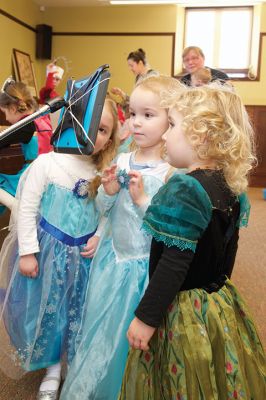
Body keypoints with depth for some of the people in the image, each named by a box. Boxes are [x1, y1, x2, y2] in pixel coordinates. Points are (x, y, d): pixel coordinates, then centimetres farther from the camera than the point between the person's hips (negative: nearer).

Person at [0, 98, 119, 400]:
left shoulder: (102, 172, 0)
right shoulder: (46, 163, -13)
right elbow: (27, 210, -11)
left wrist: (99, 237, -9)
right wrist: (28, 252, -11)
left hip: (85, 254, 3)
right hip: (49, 250, -3)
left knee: (79, 309, 16)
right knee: (47, 308, 11)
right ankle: (52, 369, 36)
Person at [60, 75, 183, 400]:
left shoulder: (172, 170, -18)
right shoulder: (122, 160, -1)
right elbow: (102, 209, 7)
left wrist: (142, 199, -27)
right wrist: (108, 191, -13)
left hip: (143, 266, -5)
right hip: (112, 257, 6)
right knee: (100, 324, 21)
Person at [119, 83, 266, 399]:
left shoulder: (185, 189, -24)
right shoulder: (230, 186, 1)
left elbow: (174, 264, -26)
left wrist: (146, 317, -18)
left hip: (185, 312, -8)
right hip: (221, 301, 8)